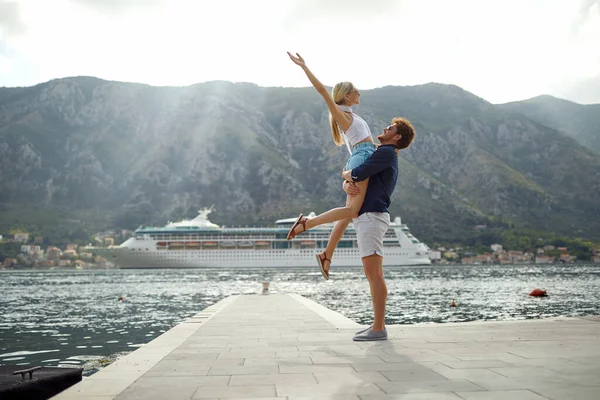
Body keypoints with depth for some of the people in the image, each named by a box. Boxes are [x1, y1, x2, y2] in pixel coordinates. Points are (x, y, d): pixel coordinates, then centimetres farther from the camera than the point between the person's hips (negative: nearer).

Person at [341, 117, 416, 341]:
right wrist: (348, 186, -6)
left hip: (372, 217, -10)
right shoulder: (381, 155, 25)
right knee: (372, 275, 11)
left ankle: (379, 329, -8)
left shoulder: (387, 153, -6)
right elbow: (349, 179, 19)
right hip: (365, 217, 10)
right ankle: (378, 324, 17)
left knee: (374, 274, -10)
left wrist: (346, 174, 6)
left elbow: (357, 174, -18)